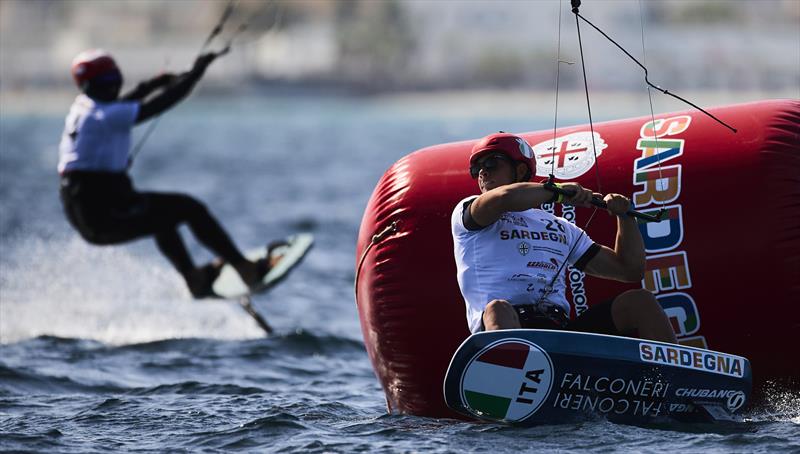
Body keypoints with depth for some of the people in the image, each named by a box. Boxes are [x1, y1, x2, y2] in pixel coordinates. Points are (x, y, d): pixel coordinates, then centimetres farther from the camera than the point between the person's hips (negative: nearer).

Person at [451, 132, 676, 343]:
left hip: (561, 327, 5)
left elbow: (630, 269, 34)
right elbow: (505, 197, -7)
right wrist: (559, 191, 6)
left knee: (639, 301, -12)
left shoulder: (560, 227, 33)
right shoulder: (466, 211, 19)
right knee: (497, 309, -39)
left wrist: (624, 215, 20)